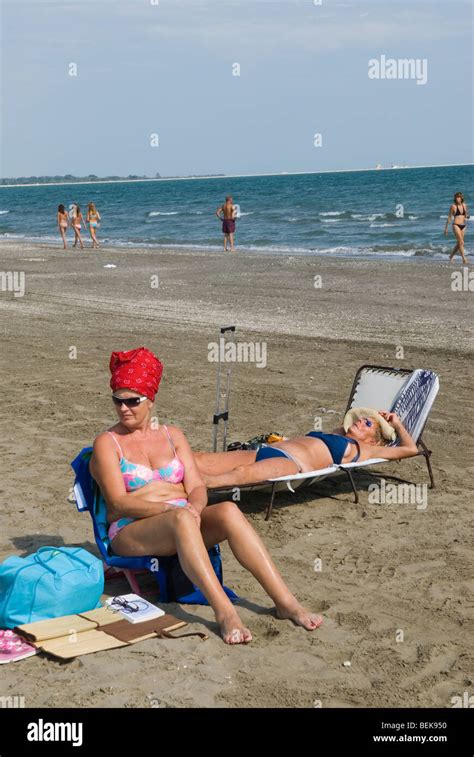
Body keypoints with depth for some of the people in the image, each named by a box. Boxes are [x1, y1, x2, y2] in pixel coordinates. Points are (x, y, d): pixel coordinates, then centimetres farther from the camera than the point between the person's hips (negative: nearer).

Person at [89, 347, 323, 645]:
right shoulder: (107, 443, 5)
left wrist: (194, 507, -16)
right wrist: (170, 508, -22)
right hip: (132, 532, -4)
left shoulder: (172, 435, 18)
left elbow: (197, 487, 8)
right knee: (182, 518, -37)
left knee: (228, 511, -29)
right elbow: (119, 502, -8)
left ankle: (286, 601, -34)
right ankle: (225, 613, -47)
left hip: (184, 519, 4)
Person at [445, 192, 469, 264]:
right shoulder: (453, 206, -5)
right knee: (461, 243, -13)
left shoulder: (464, 205, 8)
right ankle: (464, 259, -13)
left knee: (458, 243, 11)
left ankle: (451, 256, 28)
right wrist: (446, 228, 1)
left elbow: (466, 215, 20)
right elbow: (449, 217, 0)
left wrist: (467, 216, -5)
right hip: (456, 225, -6)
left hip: (463, 226, 6)